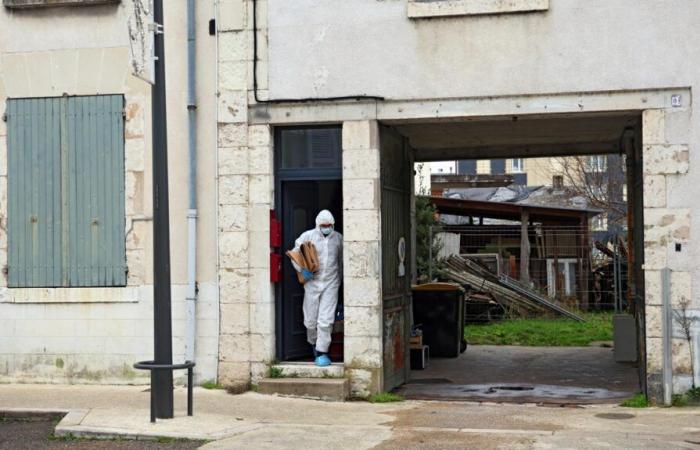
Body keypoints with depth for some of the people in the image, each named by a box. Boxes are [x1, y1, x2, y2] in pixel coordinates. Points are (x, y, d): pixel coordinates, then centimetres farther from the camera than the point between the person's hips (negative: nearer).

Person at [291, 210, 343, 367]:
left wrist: (340, 279, 24)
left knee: (326, 319, -8)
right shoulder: (308, 236, -2)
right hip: (312, 282, -1)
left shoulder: (338, 238, 6)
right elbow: (295, 253, 3)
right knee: (310, 319, 6)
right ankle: (313, 344, 32)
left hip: (331, 283, 1)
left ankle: (321, 352, -2)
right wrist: (302, 270, -11)